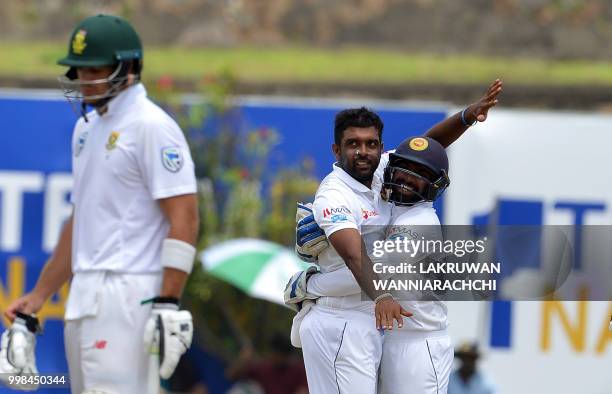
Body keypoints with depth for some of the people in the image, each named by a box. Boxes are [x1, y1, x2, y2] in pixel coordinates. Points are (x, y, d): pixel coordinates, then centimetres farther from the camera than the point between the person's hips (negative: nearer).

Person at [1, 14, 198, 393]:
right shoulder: (87, 128, 18)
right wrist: (38, 296, 25)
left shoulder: (151, 126, -10)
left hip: (130, 293, -9)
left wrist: (168, 304, -22)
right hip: (86, 295, 9)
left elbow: (184, 218, -15)